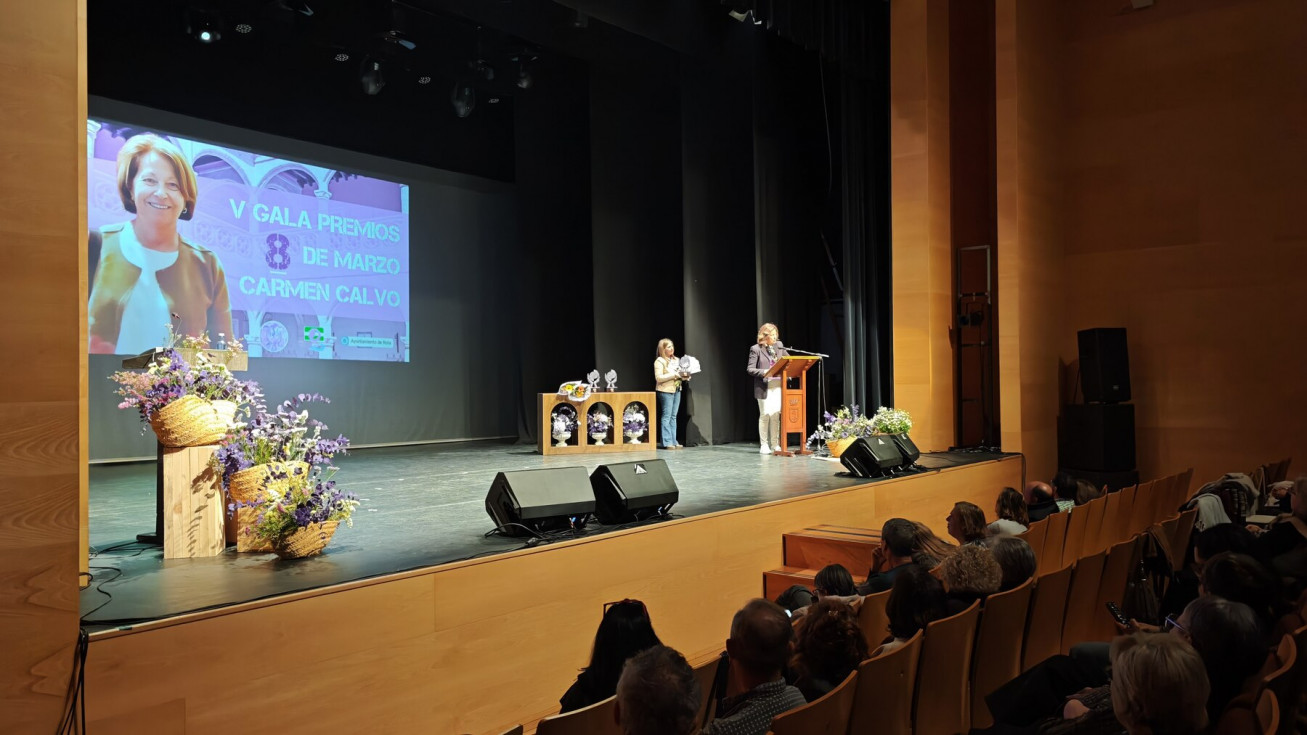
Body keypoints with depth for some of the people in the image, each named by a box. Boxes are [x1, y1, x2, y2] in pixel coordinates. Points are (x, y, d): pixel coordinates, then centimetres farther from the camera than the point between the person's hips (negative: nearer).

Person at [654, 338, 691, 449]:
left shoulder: (675, 360, 14)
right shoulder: (659, 361, -8)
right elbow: (658, 378, -16)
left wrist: (684, 376, 0)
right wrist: (675, 375, -19)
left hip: (676, 390, 7)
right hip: (666, 391, -7)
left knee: (673, 416, 7)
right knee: (666, 416, -6)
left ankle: (673, 442, 10)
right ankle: (667, 442, -3)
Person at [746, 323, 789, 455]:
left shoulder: (779, 346, 11)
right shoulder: (755, 349, -3)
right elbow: (750, 369, -5)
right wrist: (763, 372, -21)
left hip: (778, 386, 4)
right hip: (764, 387, -4)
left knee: (776, 415, 4)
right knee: (765, 415, -3)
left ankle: (775, 445, 11)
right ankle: (764, 445, 4)